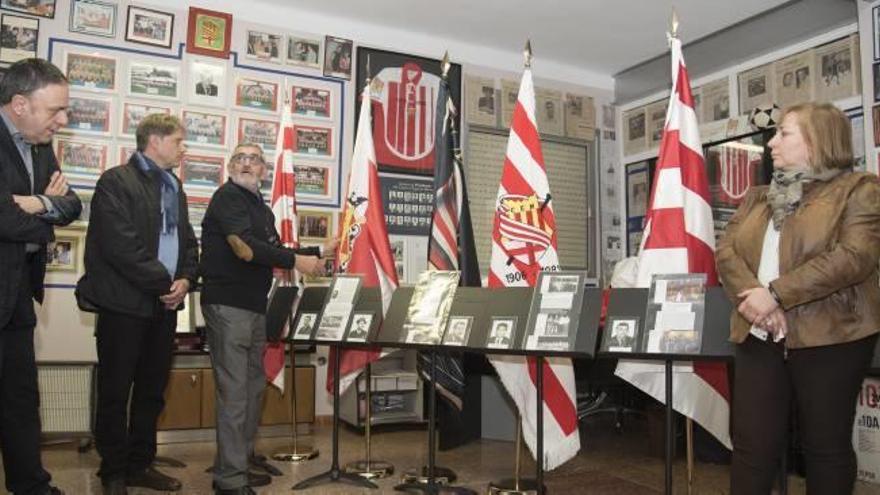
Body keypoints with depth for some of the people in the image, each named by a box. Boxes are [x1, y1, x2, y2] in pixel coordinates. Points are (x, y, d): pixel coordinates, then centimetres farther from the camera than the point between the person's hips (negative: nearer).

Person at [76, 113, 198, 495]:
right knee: (115, 391, 5)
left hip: (164, 305, 7)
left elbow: (187, 241, 14)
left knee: (152, 391, 14)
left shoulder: (174, 187, 15)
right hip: (125, 304, -7)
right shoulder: (116, 182, -9)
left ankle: (140, 464, 26)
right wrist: (165, 284, -15)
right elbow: (121, 246, -19)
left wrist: (185, 279, -4)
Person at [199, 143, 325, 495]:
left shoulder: (261, 208, 18)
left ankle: (241, 463, 27)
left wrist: (315, 252, 7)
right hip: (227, 305, -9)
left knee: (253, 387, 15)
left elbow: (272, 250, 17)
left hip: (254, 306, 9)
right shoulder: (227, 198, -8)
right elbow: (245, 248, -21)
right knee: (234, 393, -7)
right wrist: (295, 261, -22)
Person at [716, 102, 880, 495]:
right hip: (759, 337, 5)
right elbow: (726, 251, 5)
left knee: (826, 444, 8)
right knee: (752, 443, 4)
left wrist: (776, 294, -20)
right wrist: (751, 296, -14)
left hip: (829, 335, -4)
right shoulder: (756, 199, 17)